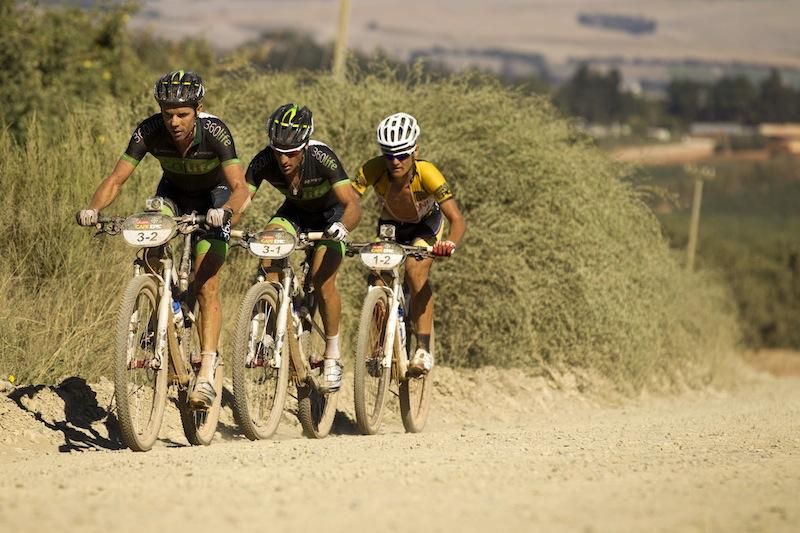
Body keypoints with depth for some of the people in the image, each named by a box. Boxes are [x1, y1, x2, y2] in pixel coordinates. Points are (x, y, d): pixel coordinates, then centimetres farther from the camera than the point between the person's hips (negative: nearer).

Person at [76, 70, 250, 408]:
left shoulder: (215, 132, -32)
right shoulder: (150, 132, -26)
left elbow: (239, 187, -39)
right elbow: (116, 179, -24)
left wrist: (225, 211, -60)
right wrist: (93, 209, -43)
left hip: (213, 198, -3)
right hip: (174, 193, 3)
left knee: (206, 285, -17)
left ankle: (207, 375, -19)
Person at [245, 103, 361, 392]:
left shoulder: (321, 158, -35)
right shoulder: (264, 162, -27)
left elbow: (353, 205, -40)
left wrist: (342, 225, -61)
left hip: (330, 214, -3)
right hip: (295, 211, 3)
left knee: (322, 281, -20)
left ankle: (332, 356, -3)